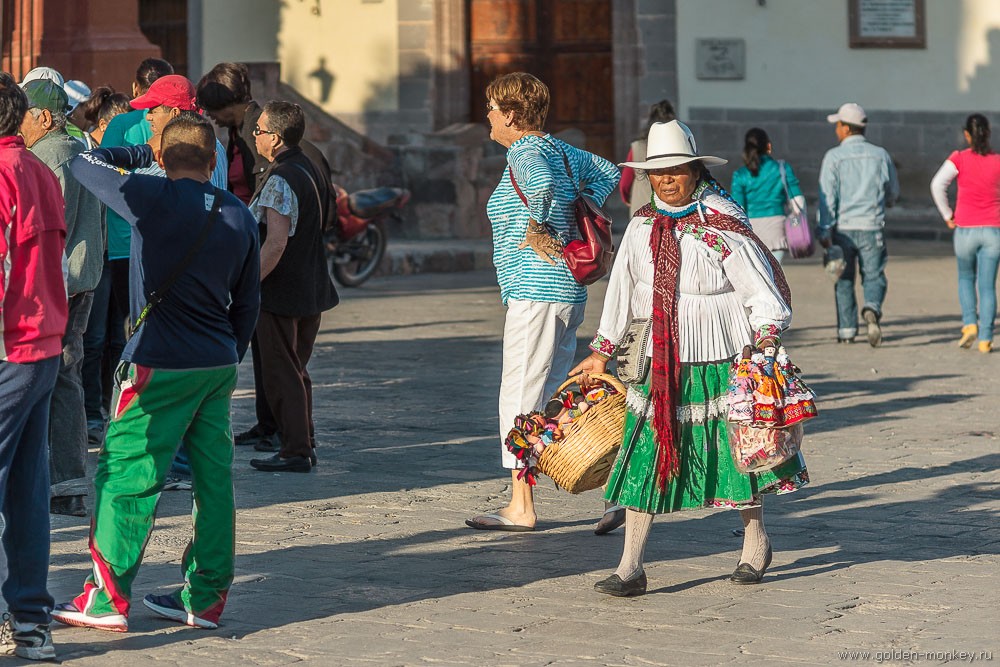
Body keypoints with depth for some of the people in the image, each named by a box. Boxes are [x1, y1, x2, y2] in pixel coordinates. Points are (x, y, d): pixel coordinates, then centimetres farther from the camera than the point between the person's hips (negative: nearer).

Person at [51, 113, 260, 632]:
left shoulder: (154, 198, -12)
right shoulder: (239, 215, 6)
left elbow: (85, 163, -1)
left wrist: (139, 153, 13)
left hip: (162, 365, -6)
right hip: (219, 365, 6)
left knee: (126, 477, 0)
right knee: (214, 478, 9)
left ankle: (106, 599, 1)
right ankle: (204, 598, 14)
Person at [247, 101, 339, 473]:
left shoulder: (280, 180, -18)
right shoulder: (309, 170, 12)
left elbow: (276, 243, -24)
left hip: (281, 292, -9)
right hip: (311, 290, 9)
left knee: (280, 375, -2)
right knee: (296, 371, 18)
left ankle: (295, 452, 0)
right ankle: (305, 446, 22)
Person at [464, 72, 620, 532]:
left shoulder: (525, 155, -12)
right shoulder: (558, 149, 15)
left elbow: (543, 186, -35)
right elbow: (608, 174, 26)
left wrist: (540, 231, -19)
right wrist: (578, 218, 20)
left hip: (535, 291, -10)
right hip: (568, 291, 10)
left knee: (520, 397, -4)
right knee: (555, 396, 12)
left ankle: (520, 508, 1)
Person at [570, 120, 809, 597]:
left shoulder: (722, 225, -9)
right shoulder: (642, 226, 6)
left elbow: (763, 292, -7)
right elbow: (622, 290, 17)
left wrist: (763, 350, -17)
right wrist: (602, 352, 19)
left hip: (719, 361, -4)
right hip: (660, 360, 4)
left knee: (734, 451, 6)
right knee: (644, 456, -2)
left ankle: (755, 542, 31)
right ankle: (630, 568, 0)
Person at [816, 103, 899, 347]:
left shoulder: (834, 157, -6)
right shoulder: (880, 155, 4)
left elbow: (827, 196, -10)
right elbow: (893, 194, 13)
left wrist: (824, 232, -9)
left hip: (843, 227, -1)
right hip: (872, 227, 1)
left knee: (844, 281, 10)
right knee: (874, 276, 8)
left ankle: (846, 331, 11)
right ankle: (872, 310, -21)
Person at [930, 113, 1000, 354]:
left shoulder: (959, 159, -4)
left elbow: (937, 185, -13)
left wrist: (947, 216, -3)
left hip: (966, 229, 0)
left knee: (966, 278, 22)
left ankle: (970, 324, 4)